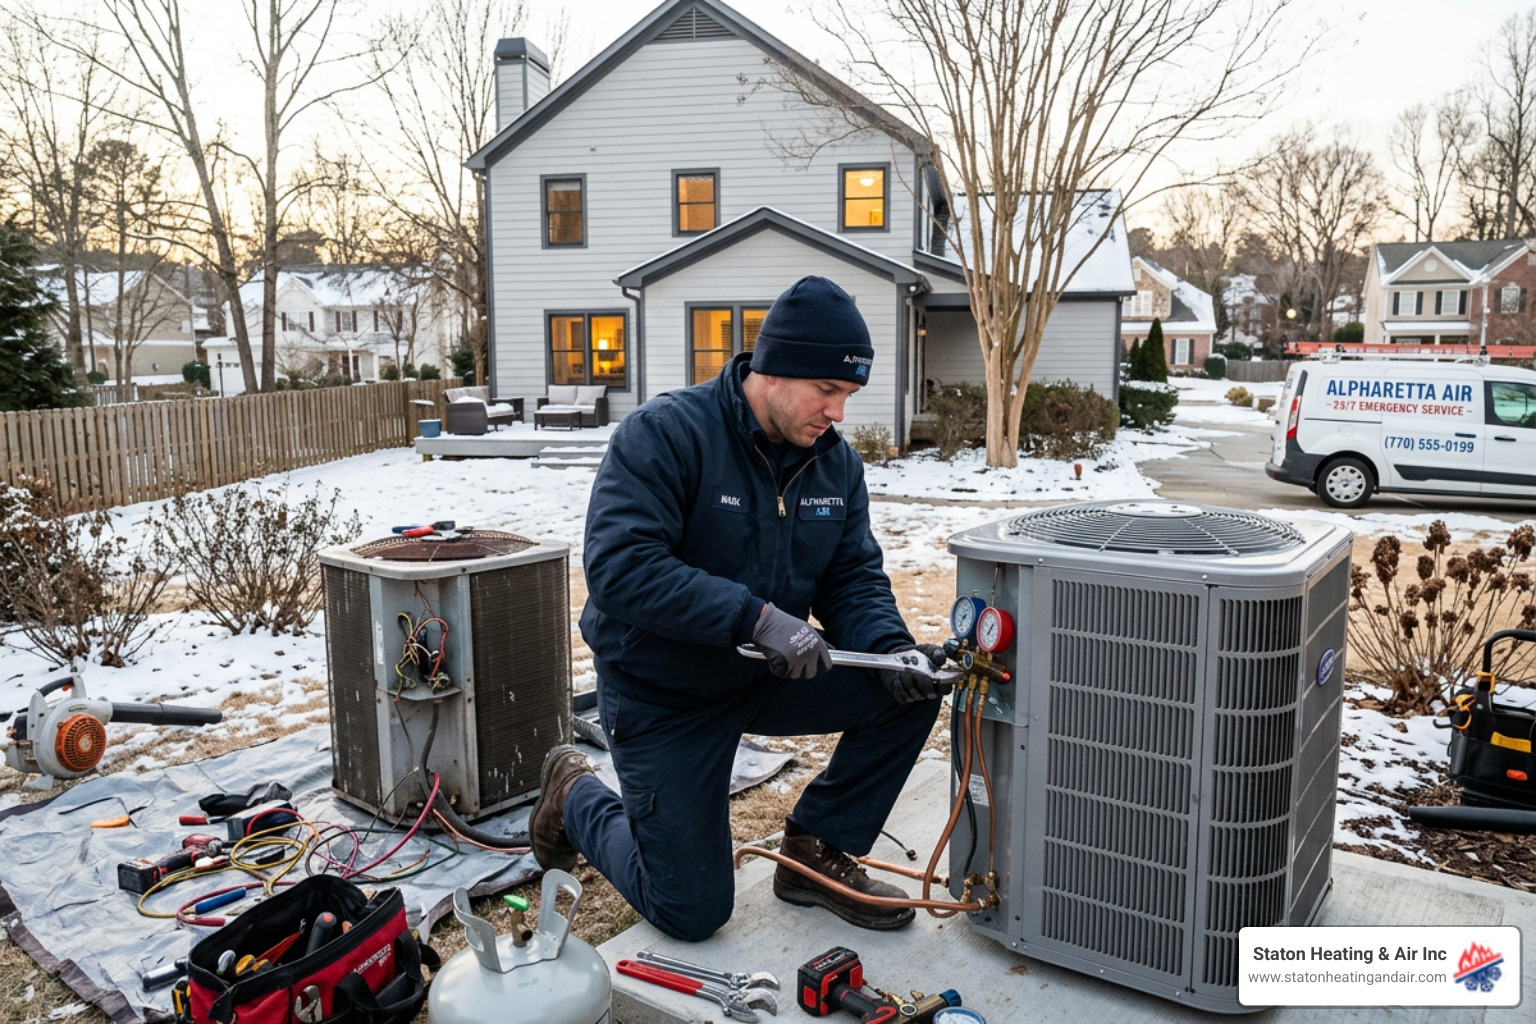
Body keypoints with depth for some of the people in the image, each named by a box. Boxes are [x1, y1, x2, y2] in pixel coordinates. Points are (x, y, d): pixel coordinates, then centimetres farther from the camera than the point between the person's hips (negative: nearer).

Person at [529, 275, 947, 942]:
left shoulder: (835, 462, -2)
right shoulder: (663, 434, -23)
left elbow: (853, 578, 1)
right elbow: (618, 568, -33)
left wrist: (890, 649, -21)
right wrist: (757, 616, -38)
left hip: (769, 675, 6)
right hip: (664, 694, -6)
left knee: (912, 692, -13)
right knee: (692, 912, 0)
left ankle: (815, 853, 6)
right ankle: (578, 798, 27)